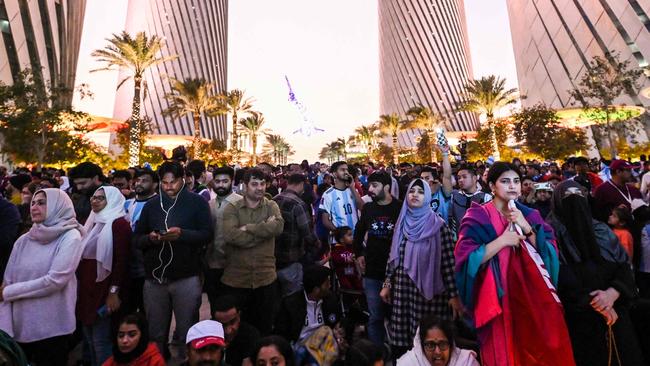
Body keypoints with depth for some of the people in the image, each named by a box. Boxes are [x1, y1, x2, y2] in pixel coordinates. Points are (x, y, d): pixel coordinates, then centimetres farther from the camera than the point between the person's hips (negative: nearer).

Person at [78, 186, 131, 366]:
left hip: (104, 289, -8)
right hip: (87, 287, 8)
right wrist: (80, 284, 15)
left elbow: (121, 260, -18)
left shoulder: (118, 223, -13)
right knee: (89, 336, 17)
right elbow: (83, 257, 18)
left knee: (101, 340, 0)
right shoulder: (93, 222, 13)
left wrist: (114, 292, -21)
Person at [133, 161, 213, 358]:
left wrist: (182, 234, -23)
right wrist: (149, 238, -12)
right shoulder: (151, 205, 11)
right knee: (155, 333, 17)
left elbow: (207, 235, -8)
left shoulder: (197, 202, -1)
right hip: (154, 278, 4)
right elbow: (136, 239, 10)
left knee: (187, 332, 9)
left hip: (186, 278, -3)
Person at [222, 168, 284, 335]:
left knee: (264, 327, 17)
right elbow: (231, 235, -19)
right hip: (236, 278, -1)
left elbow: (278, 226, -19)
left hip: (265, 277, 1)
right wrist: (264, 229, -15)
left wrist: (248, 227, -17)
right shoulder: (232, 208, -2)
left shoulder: (271, 206, 2)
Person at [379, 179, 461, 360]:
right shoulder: (402, 223, 6)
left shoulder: (438, 225, -8)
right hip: (402, 289, 4)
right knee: (401, 336, 9)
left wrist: (453, 295, -10)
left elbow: (448, 262, -9)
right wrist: (387, 284, 11)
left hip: (428, 291, -4)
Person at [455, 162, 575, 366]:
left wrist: (526, 227, -13)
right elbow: (466, 259, -17)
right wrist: (502, 240, -19)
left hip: (530, 296, 4)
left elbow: (550, 253, -1)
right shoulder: (478, 217, -8)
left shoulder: (529, 215, 8)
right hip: (497, 299, -4)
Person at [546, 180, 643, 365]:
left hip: (614, 312, 5)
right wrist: (594, 302, -15)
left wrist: (612, 293, -16)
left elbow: (623, 266, 0)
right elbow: (562, 280, -15)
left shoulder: (601, 230, 6)